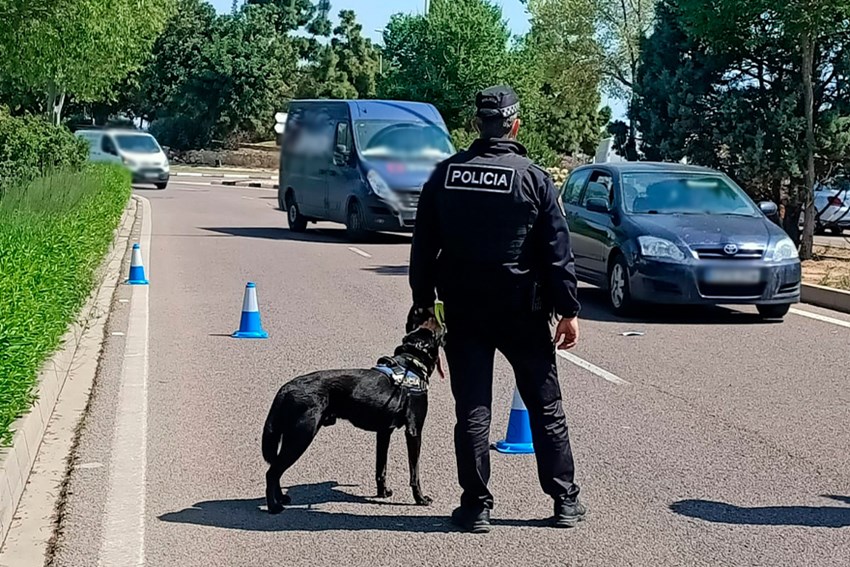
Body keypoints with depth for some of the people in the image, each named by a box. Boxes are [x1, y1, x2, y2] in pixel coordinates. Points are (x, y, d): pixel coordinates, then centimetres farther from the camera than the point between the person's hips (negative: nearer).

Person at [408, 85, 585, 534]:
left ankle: (476, 506, 8)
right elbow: (557, 252, -7)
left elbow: (423, 247, 6)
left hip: (463, 312, 2)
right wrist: (569, 310, -1)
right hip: (523, 313, -2)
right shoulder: (534, 178, -7)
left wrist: (423, 301, 14)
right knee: (545, 408, 9)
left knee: (472, 410, 5)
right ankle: (565, 501, 15)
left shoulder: (444, 176, 2)